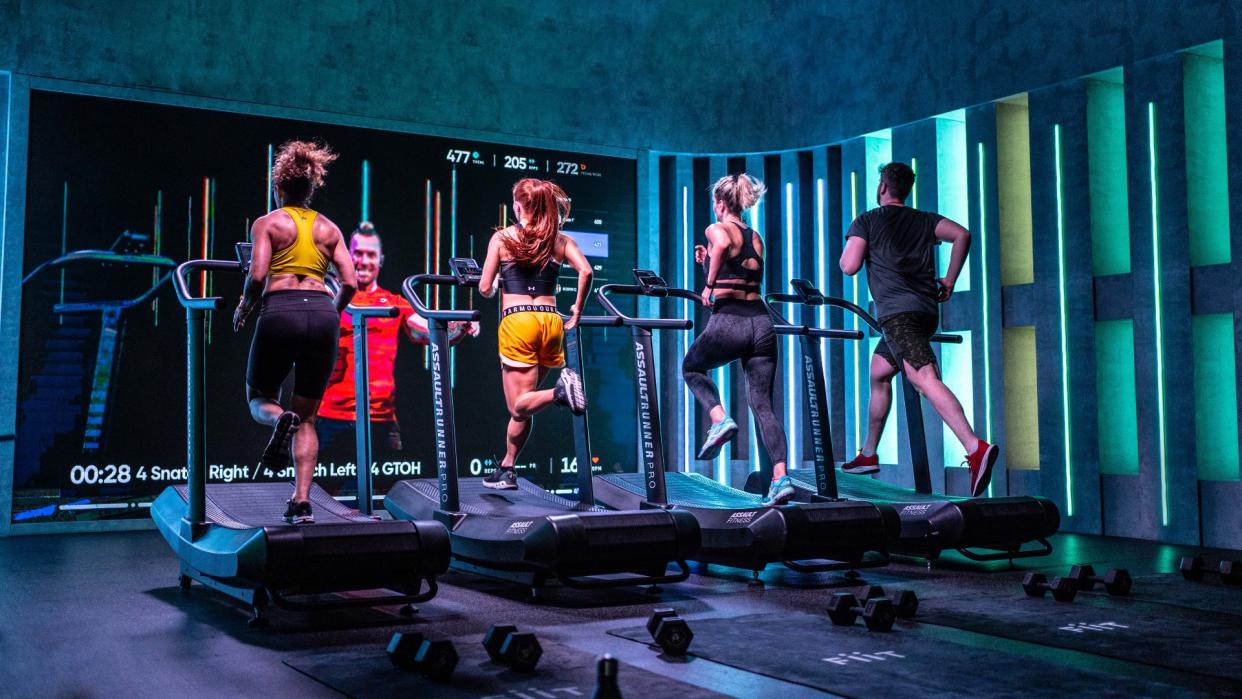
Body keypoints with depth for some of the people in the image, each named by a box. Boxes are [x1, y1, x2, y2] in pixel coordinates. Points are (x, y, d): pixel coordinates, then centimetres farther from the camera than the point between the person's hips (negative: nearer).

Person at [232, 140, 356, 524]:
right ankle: (302, 502, 0)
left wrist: (242, 310, 11)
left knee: (260, 398, 17)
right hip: (322, 313, 3)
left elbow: (257, 277, -6)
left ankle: (279, 419, -21)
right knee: (307, 416, 11)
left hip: (280, 312, -3)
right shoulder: (329, 228, 16)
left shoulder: (267, 223, 7)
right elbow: (350, 284, 8)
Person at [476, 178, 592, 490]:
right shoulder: (560, 239, 10)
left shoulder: (502, 237, 5)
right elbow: (585, 271, -6)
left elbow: (485, 289, 2)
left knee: (519, 406, -1)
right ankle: (506, 470, 19)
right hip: (551, 321, 4)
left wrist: (497, 286, 26)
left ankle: (560, 391, -30)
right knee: (523, 405, 15)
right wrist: (577, 312, 6)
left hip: (517, 321, -4)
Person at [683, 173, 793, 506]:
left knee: (691, 368, 24)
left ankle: (720, 420, 1)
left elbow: (723, 245, -24)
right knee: (762, 404, 6)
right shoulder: (756, 238, 20)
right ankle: (781, 478, -7)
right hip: (761, 322, 5)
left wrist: (709, 285, -14)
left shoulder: (716, 229, 1)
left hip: (728, 322, -5)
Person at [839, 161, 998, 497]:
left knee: (924, 379, -22)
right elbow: (962, 234, 4)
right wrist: (949, 280, 10)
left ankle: (976, 448, -41)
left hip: (897, 311, -7)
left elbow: (849, 267, -5)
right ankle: (868, 455, 31)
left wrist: (846, 250, 18)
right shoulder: (925, 220, 20)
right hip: (927, 310, 7)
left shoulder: (866, 221, 6)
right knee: (878, 375, 23)